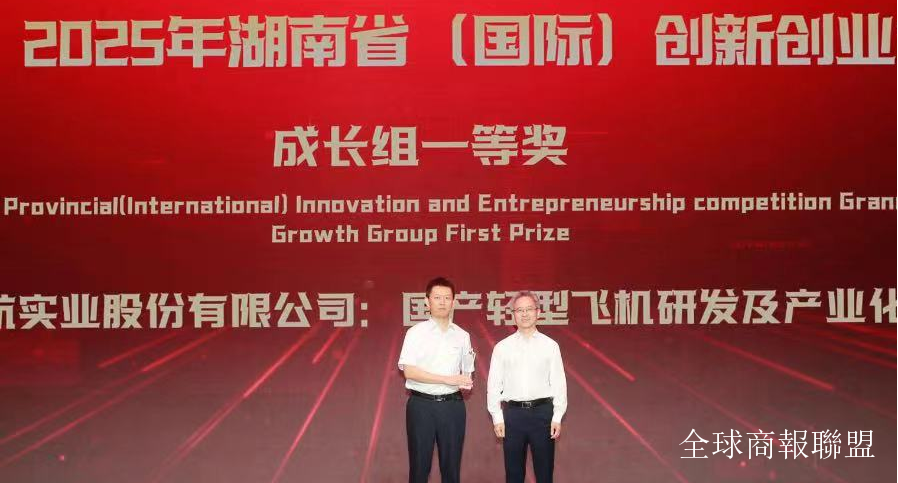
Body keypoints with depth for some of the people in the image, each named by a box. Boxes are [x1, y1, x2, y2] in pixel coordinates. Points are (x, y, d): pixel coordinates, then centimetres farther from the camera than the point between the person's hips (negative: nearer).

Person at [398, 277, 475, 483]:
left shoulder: (462, 336, 8)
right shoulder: (416, 333, -3)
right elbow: (409, 371, -12)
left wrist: (467, 383, -7)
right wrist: (448, 379, -17)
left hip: (452, 405, 3)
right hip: (422, 404, -3)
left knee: (451, 466, 7)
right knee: (419, 465, 2)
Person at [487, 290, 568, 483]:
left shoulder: (550, 346, 4)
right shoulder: (502, 347, 6)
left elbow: (559, 383, 2)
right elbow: (493, 384, 6)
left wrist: (557, 417, -4)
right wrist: (497, 417, 0)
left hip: (542, 412, -1)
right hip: (512, 413, 1)